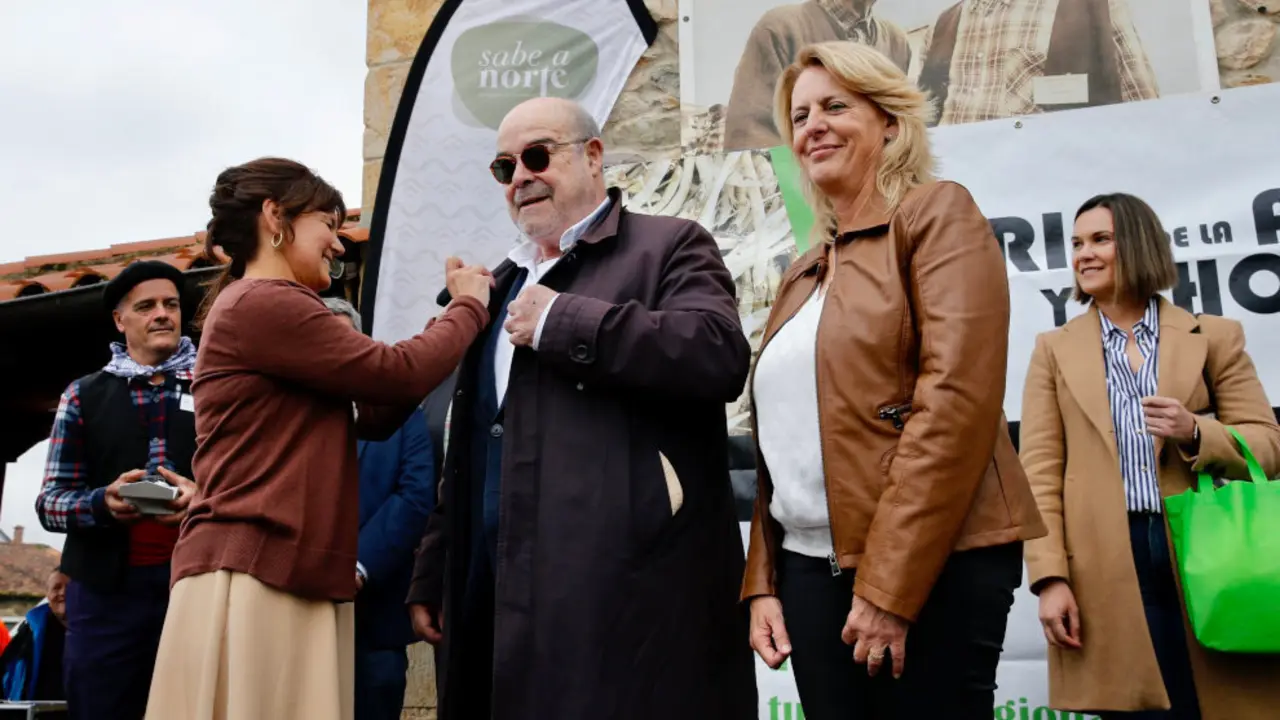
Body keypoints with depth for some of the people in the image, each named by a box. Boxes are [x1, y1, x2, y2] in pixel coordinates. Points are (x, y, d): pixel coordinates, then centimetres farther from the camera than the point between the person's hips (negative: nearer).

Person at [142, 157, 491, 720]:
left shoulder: (263, 309, 21)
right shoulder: (262, 303, -11)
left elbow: (374, 416, 17)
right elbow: (399, 374, -13)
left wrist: (451, 311, 13)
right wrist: (471, 305, 3)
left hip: (291, 576, 10)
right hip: (250, 576, -10)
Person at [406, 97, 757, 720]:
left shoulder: (670, 246, 1)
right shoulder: (503, 285, 22)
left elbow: (720, 352, -20)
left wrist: (561, 320, -14)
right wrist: (433, 575, 19)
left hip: (630, 593, -6)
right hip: (500, 594, 7)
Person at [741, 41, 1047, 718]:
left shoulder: (937, 214, -3)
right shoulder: (803, 274, 18)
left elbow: (957, 397, -15)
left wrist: (891, 583, -19)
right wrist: (762, 581, 9)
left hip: (931, 567, -6)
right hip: (811, 568, 7)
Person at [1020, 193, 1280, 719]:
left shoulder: (1214, 337, 11)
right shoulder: (1054, 349, 11)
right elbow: (1040, 471, 2)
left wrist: (1196, 433, -14)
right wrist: (1050, 577, -7)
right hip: (1106, 569, 0)